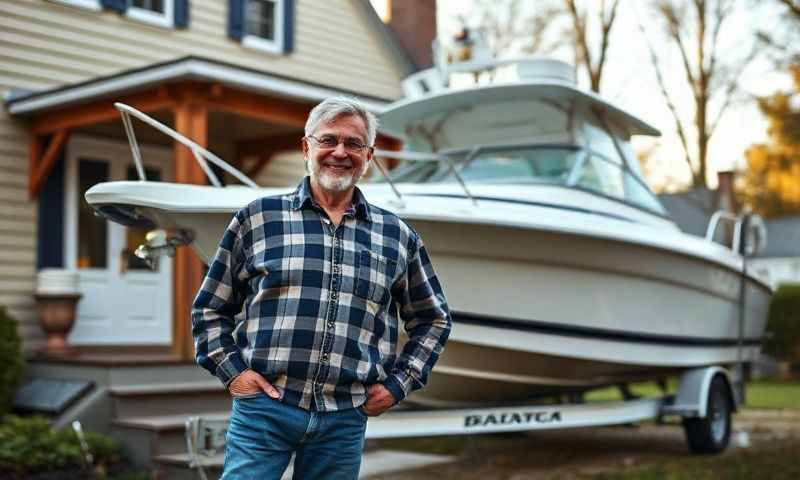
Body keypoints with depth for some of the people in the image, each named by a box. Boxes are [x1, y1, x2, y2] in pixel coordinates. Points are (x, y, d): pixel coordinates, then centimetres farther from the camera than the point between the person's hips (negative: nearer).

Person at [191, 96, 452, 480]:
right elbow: (209, 307, 11)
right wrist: (231, 370, 0)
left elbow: (433, 319, 20)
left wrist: (398, 384, 10)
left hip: (345, 419, 2)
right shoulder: (258, 218, 5)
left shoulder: (397, 237, 10)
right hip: (263, 407, -2)